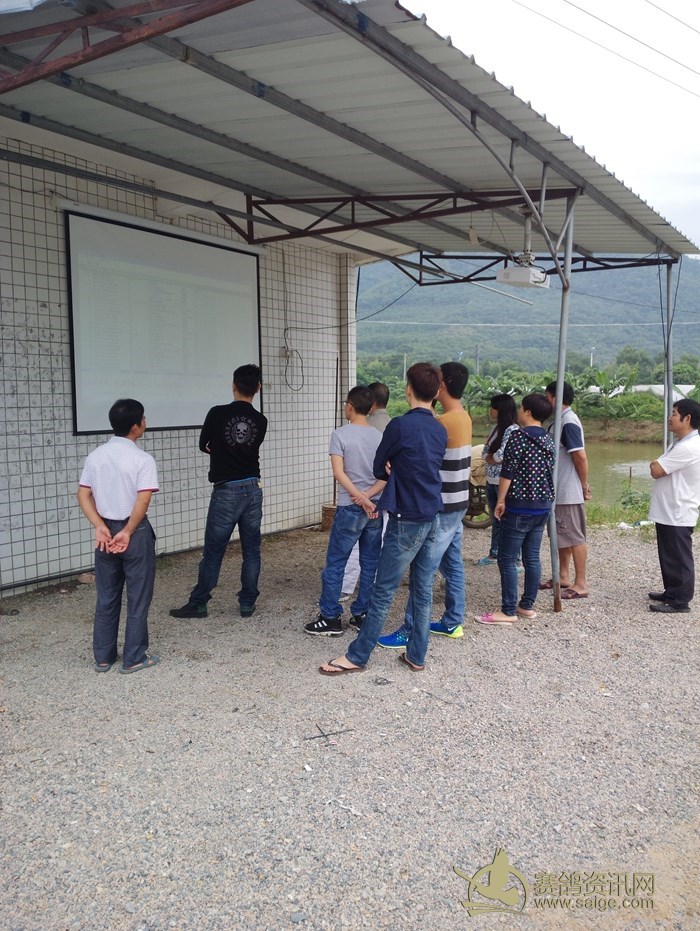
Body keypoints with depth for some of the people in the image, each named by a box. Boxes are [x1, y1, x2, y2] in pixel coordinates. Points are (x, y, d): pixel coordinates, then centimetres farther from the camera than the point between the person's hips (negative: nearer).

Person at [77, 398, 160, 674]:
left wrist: (100, 526, -4)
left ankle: (103, 657, 24)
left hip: (106, 532, 5)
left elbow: (83, 495, 1)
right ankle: (134, 659, 14)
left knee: (106, 598, 15)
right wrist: (128, 532, -13)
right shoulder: (142, 459, -14)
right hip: (136, 533, -5)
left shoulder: (95, 456, 3)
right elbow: (143, 501, -21)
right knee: (138, 599, 7)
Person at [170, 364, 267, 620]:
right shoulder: (261, 421, 1)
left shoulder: (217, 413, -9)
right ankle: (247, 604, 17)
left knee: (213, 552, 5)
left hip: (226, 492, -3)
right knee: (251, 550, 11)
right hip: (253, 490, 3)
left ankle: (198, 604, 15)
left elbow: (203, 445, 7)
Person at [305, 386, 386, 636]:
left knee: (335, 564, 4)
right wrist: (368, 495, -10)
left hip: (350, 509, -5)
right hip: (376, 508, 5)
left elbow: (339, 473, -16)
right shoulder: (379, 436, 6)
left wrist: (361, 500, -14)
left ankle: (330, 618, 7)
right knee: (370, 564, 10)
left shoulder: (340, 435, -7)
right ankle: (362, 615, 17)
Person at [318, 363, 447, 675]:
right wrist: (399, 472, -1)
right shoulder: (440, 430, 7)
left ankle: (357, 656, 9)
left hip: (406, 520, -7)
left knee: (383, 591, 0)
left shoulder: (400, 425, -14)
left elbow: (379, 469, -4)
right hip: (431, 518, 7)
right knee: (423, 590, 11)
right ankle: (416, 655, 20)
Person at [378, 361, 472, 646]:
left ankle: (410, 632, 0)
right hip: (457, 504, 10)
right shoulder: (464, 418, 8)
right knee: (452, 564, 16)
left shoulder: (445, 422, -21)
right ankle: (452, 622, 26)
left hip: (443, 508, -10)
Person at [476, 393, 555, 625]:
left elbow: (508, 472, -14)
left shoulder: (518, 436, -12)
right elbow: (549, 472, 16)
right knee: (532, 558, 12)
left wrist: (501, 500, -7)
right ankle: (527, 606, 18)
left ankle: (508, 611, 0)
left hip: (520, 507, -8)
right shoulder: (549, 440, 10)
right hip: (543, 506, 8)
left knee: (507, 560, -2)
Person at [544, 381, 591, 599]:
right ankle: (563, 577, 27)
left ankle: (580, 584, 4)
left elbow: (580, 457, -22)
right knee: (562, 536, 17)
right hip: (559, 491, 10)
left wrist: (584, 486, -13)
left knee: (575, 537, -3)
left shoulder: (569, 423, -18)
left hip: (569, 493, -10)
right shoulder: (560, 421, 12)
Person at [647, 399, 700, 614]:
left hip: (678, 514, -10)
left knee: (679, 559, -1)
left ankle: (680, 602, 8)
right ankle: (671, 593, 30)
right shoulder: (679, 444, 14)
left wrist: (655, 464, 0)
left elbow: (656, 471, -21)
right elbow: (660, 468, 19)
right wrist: (658, 465, -2)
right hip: (668, 512, 10)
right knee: (669, 557, 18)